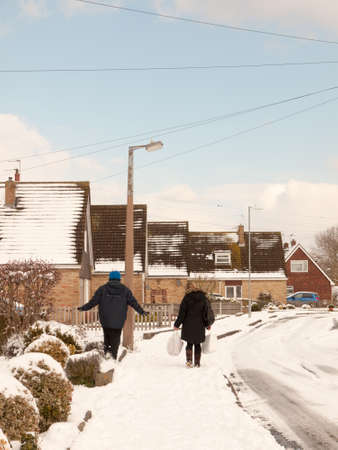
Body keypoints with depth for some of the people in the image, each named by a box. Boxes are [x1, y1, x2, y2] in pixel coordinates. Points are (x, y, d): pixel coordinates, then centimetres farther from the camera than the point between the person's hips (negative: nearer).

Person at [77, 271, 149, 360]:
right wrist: (142, 312, 13)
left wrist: (83, 308, 10)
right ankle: (113, 356, -6)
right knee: (116, 338, 5)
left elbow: (93, 301, 0)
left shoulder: (102, 289, 3)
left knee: (107, 335, 19)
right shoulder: (125, 290, 5)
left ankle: (107, 350, 1)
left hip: (105, 320, 0)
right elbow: (134, 303, 4)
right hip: (118, 321, 0)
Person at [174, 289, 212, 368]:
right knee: (197, 344, 12)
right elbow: (205, 314, -2)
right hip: (199, 326, 1)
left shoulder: (187, 298, -5)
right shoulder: (203, 299, -2)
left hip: (188, 325, -1)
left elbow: (182, 313, -5)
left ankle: (189, 360, -7)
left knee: (189, 344, 11)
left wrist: (177, 324, 1)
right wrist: (207, 324, 11)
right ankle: (197, 363, 11)